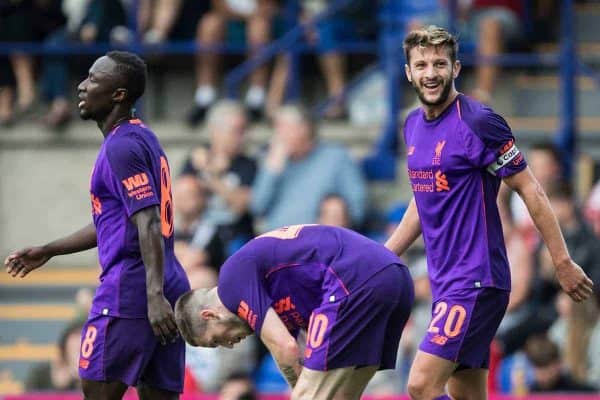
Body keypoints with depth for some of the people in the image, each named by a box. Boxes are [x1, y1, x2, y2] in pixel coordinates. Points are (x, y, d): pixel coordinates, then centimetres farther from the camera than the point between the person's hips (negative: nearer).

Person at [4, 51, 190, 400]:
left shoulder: (122, 147, -10)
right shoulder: (144, 138, 20)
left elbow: (148, 224, -21)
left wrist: (154, 296, -30)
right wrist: (48, 251, 34)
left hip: (128, 291, -9)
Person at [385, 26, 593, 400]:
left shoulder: (476, 122, -13)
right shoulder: (414, 125, 12)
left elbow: (531, 191, -11)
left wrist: (563, 263, -12)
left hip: (476, 281, -8)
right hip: (445, 282, 8)